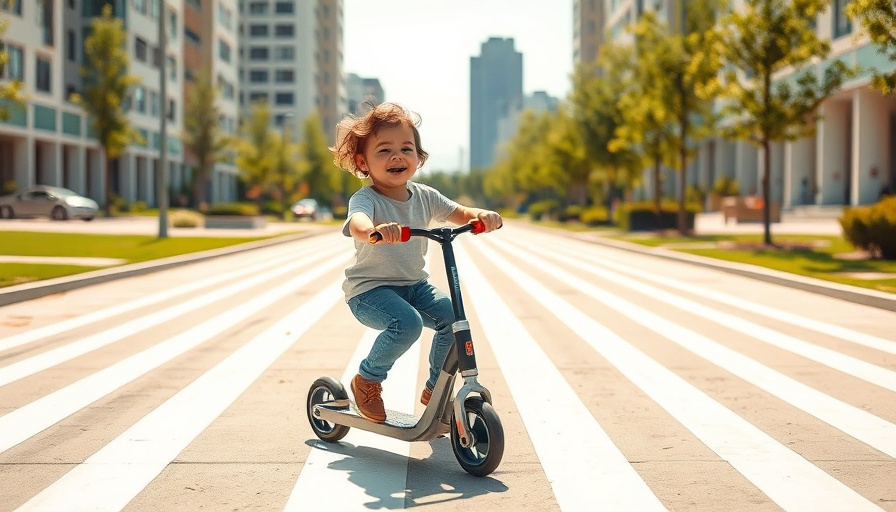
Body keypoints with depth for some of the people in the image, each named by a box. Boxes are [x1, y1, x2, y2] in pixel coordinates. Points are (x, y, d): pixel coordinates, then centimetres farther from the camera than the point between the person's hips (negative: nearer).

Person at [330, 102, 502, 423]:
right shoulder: (365, 199, -18)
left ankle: (435, 388, 10)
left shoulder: (424, 196, 1)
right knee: (407, 322, -32)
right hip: (369, 289, -6)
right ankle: (367, 380, -4)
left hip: (414, 285, 6)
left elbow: (457, 213, 3)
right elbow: (356, 223, -40)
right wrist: (375, 231, -65)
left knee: (453, 315, -14)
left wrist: (481, 216, -22)